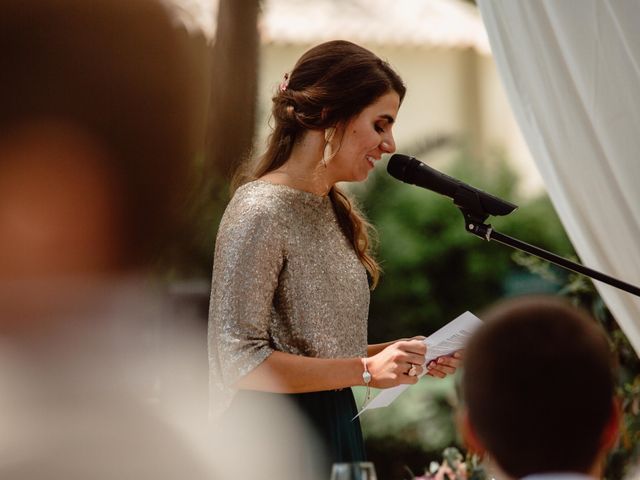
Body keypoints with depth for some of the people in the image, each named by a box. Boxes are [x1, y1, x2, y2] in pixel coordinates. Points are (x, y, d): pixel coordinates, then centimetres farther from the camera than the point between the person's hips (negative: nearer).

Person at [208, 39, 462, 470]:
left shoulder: (330, 209, 13)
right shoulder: (261, 212, -15)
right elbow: (238, 360, -21)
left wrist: (397, 354, 1)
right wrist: (366, 370, -20)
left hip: (335, 431, 8)